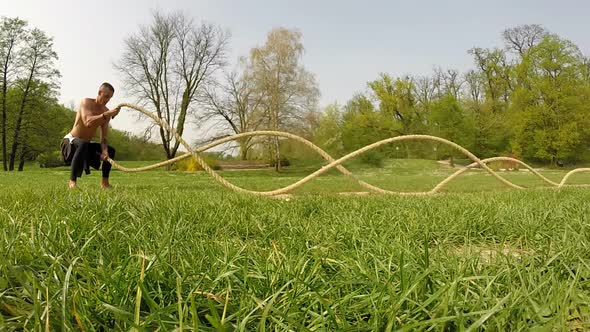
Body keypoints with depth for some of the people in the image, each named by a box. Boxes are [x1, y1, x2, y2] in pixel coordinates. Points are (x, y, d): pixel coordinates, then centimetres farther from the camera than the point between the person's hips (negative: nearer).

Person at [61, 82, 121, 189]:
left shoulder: (106, 111, -2)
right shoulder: (86, 102, -17)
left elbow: (104, 137, -6)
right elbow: (87, 122, -37)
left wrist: (104, 150, -24)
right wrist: (107, 114, -45)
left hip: (87, 143, 7)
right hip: (71, 141, -7)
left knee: (110, 150, 1)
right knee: (82, 144, -38)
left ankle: (105, 182, 11)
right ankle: (72, 182, -35)